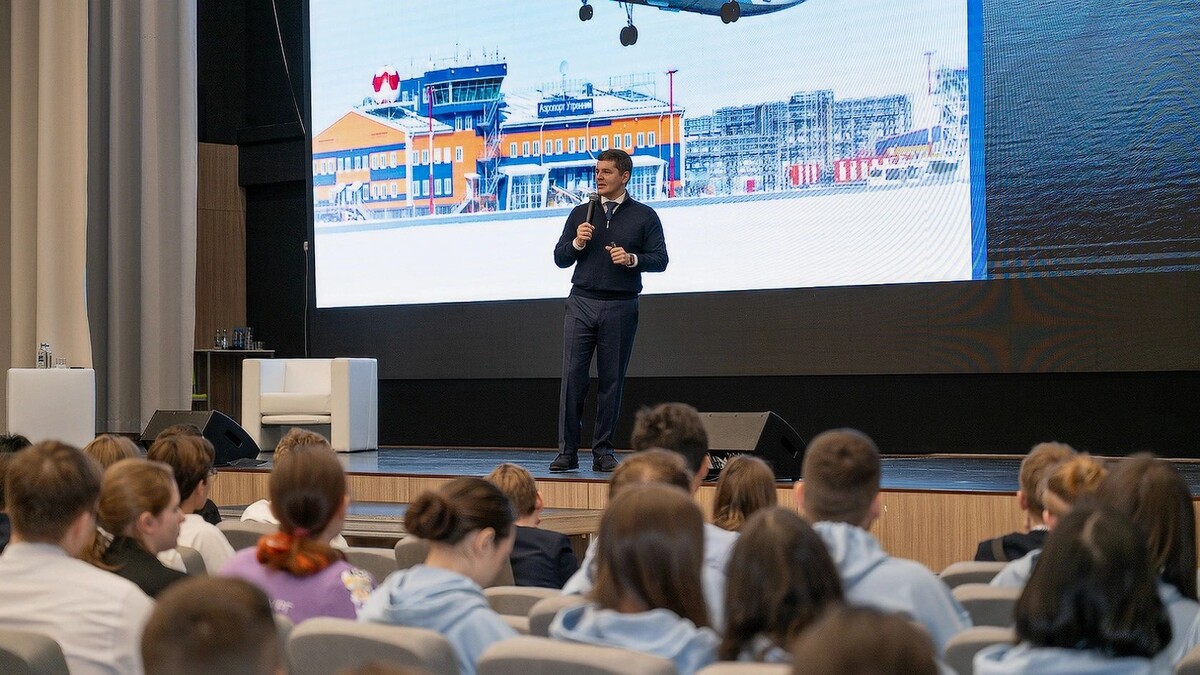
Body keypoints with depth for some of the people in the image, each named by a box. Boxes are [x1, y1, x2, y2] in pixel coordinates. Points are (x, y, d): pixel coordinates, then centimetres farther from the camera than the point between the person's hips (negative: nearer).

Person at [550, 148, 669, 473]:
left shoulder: (644, 216, 6)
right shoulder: (581, 214, 13)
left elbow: (660, 260, 0)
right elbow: (559, 258, 12)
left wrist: (632, 259, -18)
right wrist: (577, 243, -7)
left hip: (621, 308, -1)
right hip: (582, 303, 1)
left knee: (612, 380, 2)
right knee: (572, 376, -6)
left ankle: (603, 452, 10)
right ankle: (567, 452, -2)